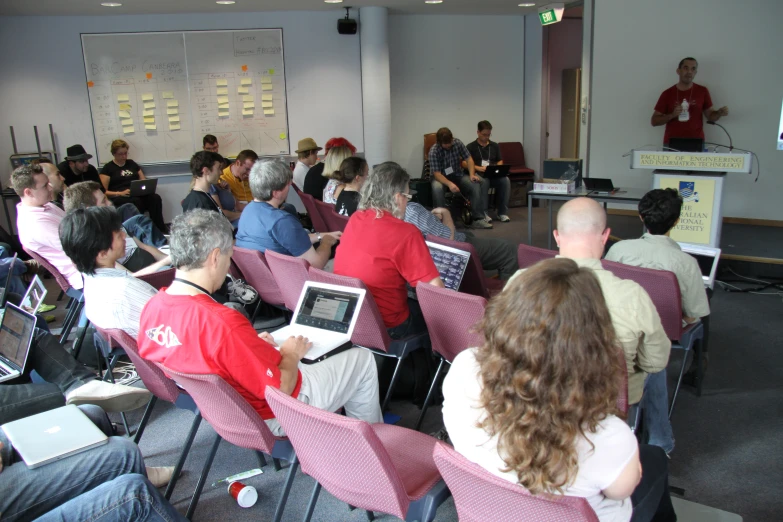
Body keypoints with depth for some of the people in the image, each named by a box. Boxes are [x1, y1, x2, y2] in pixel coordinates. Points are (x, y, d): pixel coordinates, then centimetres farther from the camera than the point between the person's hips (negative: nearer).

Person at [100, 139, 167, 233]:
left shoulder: (132, 164, 24)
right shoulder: (108, 168, 9)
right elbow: (103, 192, 1)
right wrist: (120, 193, -16)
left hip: (137, 194, 4)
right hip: (119, 198, -4)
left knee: (155, 198, -29)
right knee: (136, 201, -39)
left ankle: (161, 230, -33)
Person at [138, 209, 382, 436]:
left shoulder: (152, 306, -11)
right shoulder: (222, 322, -38)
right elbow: (280, 388, -28)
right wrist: (290, 354, -9)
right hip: (268, 416, -8)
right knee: (362, 359, 9)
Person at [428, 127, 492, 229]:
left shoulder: (458, 143, -8)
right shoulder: (434, 151, -20)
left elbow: (468, 159, -1)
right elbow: (436, 173, -25)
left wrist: (472, 174, -18)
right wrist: (449, 184, -41)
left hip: (458, 175, 4)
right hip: (441, 177, -3)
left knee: (475, 185, -24)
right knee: (437, 188, -39)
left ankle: (478, 219, -22)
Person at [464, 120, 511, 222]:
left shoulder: (495, 146, 19)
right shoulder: (470, 147, 5)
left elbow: (500, 161, 22)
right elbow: (464, 163, -4)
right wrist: (478, 168, -19)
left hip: (493, 176, 4)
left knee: (505, 180, -28)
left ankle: (502, 212, -21)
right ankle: (483, 212, -28)